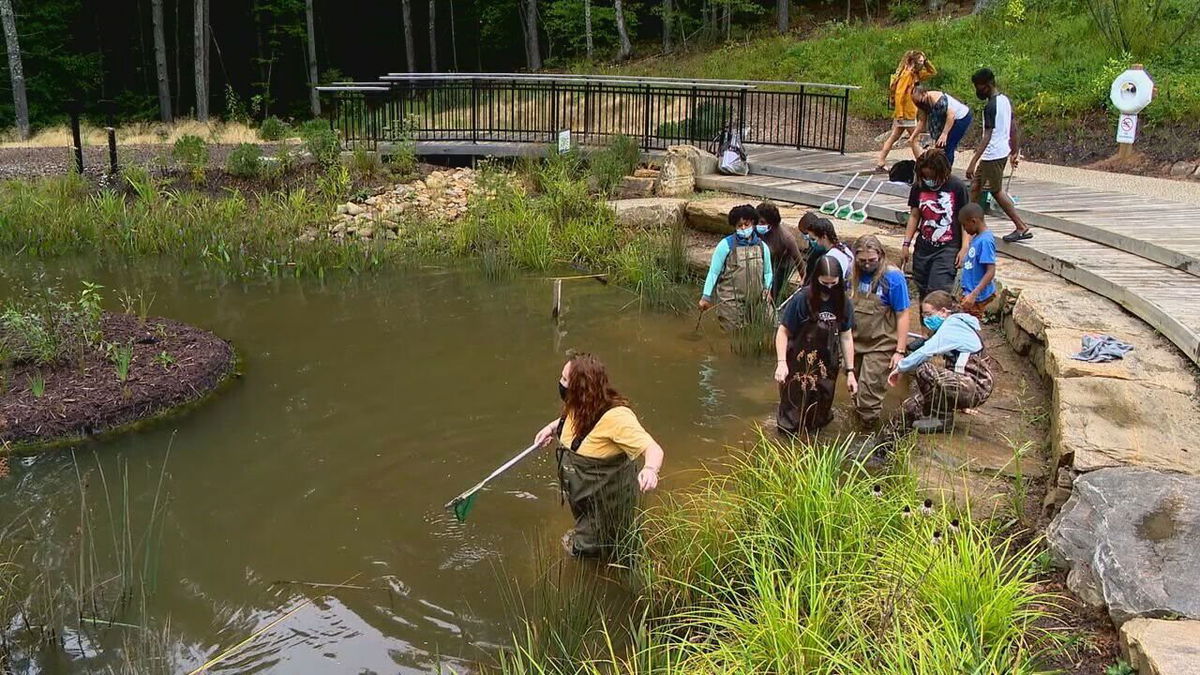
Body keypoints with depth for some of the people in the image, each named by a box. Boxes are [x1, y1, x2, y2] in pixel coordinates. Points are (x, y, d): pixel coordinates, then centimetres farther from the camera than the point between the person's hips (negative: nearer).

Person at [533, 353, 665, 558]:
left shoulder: (615, 416, -33)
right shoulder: (580, 407, -8)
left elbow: (654, 449, -36)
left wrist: (650, 469, -57)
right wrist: (553, 426, 3)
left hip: (607, 502, -8)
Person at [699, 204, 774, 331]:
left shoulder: (762, 247, 9)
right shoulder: (726, 245, -3)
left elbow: (767, 273, 20)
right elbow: (713, 272, -1)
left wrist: (767, 289, 1)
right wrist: (706, 297, -4)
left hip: (756, 302, 4)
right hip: (731, 302, -4)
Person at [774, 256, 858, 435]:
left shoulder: (842, 302, -4)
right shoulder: (801, 299, -16)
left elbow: (846, 337, 3)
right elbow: (783, 331, -11)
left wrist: (850, 372, 3)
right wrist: (781, 363, -21)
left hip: (826, 367, 4)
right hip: (798, 366, -4)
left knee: (821, 416, 14)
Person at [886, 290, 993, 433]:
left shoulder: (952, 326, -14)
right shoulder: (956, 324, 15)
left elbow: (925, 352, -23)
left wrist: (900, 368, -12)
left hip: (975, 388, -10)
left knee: (924, 370, -21)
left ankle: (943, 417, -7)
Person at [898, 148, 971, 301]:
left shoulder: (957, 187, -7)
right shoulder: (918, 187, 3)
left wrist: (964, 248, -10)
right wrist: (906, 244, 7)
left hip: (948, 248, -4)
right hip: (923, 248, 4)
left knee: (938, 291, -15)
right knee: (922, 292, 6)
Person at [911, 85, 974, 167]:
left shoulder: (938, 100, -32)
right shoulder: (924, 103, -4)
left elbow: (951, 115, -36)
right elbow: (922, 121, 2)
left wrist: (944, 134, -42)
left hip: (963, 117, -9)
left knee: (947, 147, -15)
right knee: (939, 146, 6)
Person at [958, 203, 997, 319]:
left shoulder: (985, 241, -22)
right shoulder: (977, 237, 7)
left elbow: (991, 271, -26)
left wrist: (974, 294, -31)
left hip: (977, 295, -9)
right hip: (970, 292, 9)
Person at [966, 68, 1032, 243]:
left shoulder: (990, 106, -20)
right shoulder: (1005, 100, 8)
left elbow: (987, 137, -24)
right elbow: (1014, 129, 14)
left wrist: (973, 162, -24)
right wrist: (1016, 152, 21)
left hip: (993, 155, -10)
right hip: (1002, 151, 10)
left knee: (997, 191, 0)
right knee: (976, 185, 16)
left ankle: (1022, 228, 3)